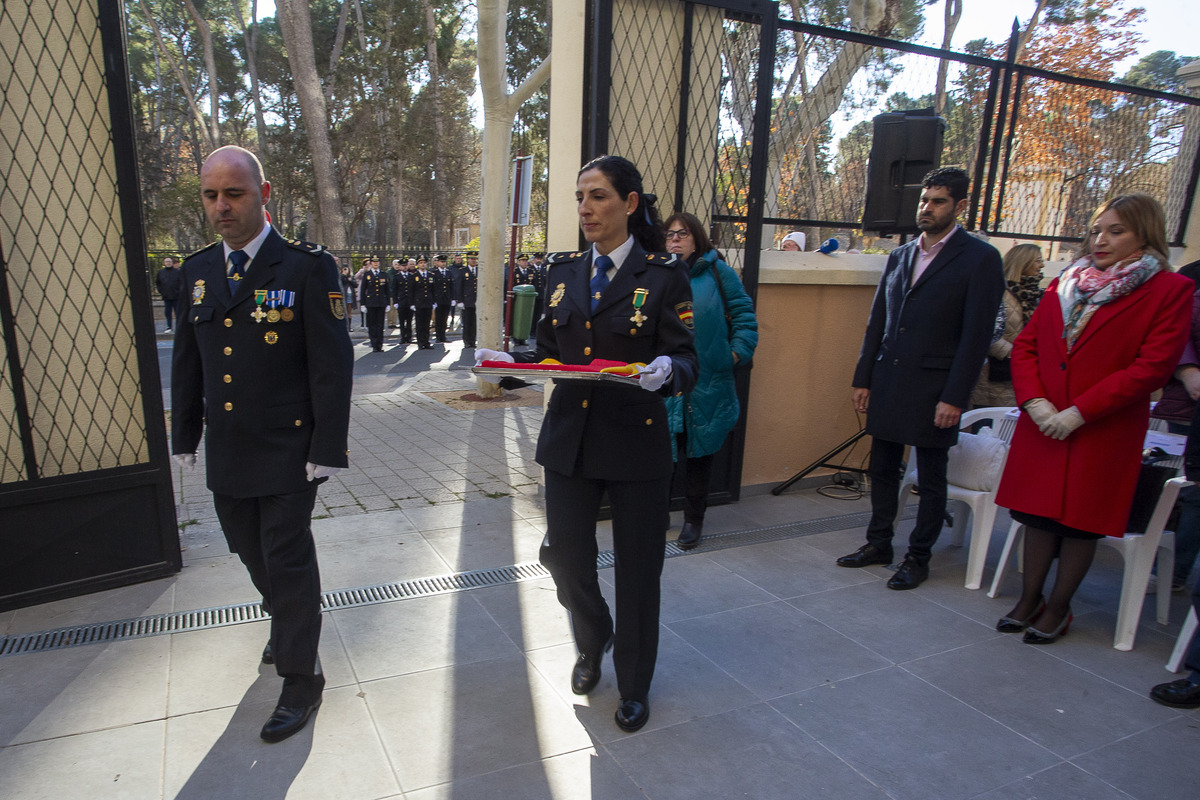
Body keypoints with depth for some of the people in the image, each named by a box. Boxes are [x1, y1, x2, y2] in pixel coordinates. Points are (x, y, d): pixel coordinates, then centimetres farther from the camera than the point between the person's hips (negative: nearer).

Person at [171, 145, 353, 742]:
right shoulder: (197, 270, 7)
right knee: (251, 553, 20)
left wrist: (327, 449, -16)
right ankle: (287, 625, 48)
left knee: (288, 560, 3)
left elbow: (332, 365, -13)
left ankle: (300, 679, 20)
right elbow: (187, 360, 14)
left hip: (287, 451, -6)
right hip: (225, 452, 6)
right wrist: (185, 436, 14)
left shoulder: (307, 268, -11)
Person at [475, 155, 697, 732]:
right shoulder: (563, 271, 9)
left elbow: (687, 364, -6)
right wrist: (504, 359, -6)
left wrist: (666, 371, -28)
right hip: (568, 439, 4)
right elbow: (548, 353, 12)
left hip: (636, 443, -3)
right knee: (566, 559, 9)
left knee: (636, 570, 8)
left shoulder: (663, 276, -4)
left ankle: (634, 685, 34)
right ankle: (593, 645, 44)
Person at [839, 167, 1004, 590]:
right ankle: (879, 543, 29)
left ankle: (918, 557, 21)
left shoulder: (980, 258, -5)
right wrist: (863, 378, 9)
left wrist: (955, 397, -15)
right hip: (887, 383, 5)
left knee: (931, 479, 7)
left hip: (933, 388, -5)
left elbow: (977, 334, -10)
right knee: (883, 470, 14)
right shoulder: (900, 255, 12)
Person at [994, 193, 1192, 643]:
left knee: (1082, 520, 6)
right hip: (1041, 425, 4)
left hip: (1105, 430, -4)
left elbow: (1152, 367, -12)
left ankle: (1057, 608, 21)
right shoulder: (1062, 285, 11)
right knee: (1039, 512, 11)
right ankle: (1030, 599, 25)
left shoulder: (1170, 290, -4)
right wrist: (1035, 401, -8)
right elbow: (1024, 345, 8)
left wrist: (1078, 412, -16)